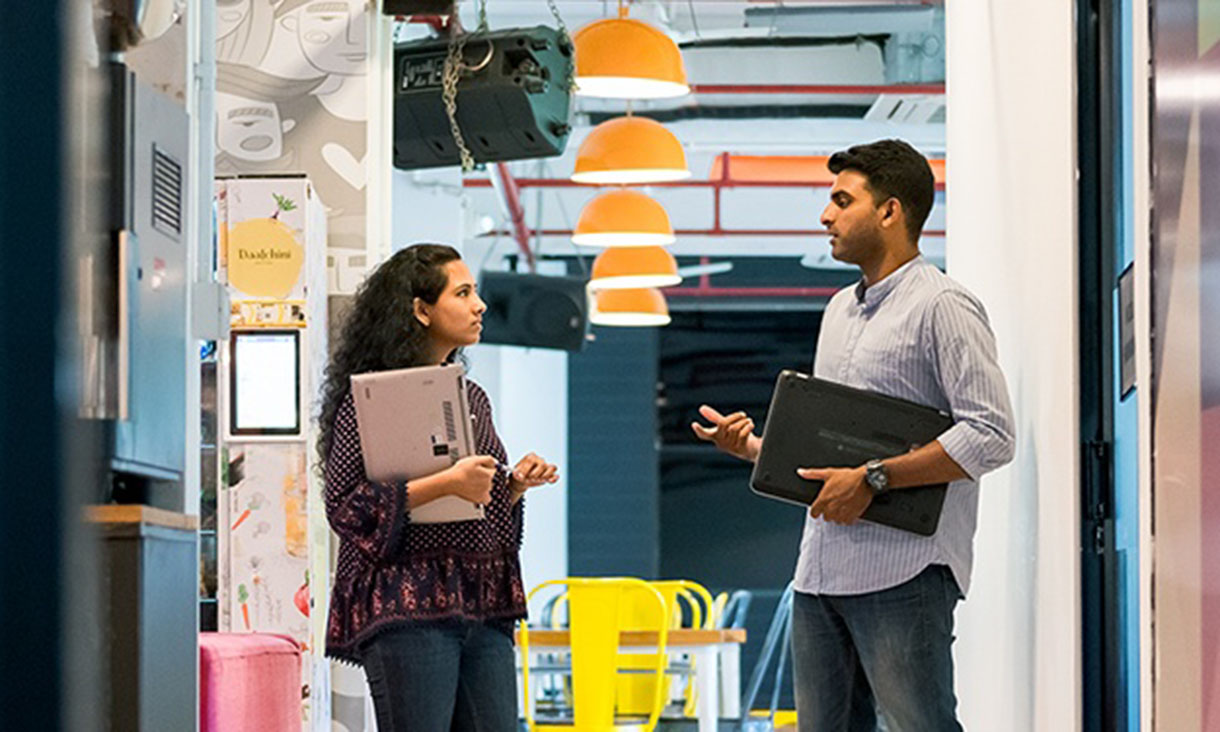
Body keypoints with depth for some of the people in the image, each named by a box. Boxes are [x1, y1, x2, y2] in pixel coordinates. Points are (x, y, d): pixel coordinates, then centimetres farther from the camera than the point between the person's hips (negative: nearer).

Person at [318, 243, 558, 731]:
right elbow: (345, 507, -12)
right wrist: (444, 484, -18)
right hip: (408, 605, -7)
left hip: (483, 607, 7)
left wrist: (516, 484, 5)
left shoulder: (472, 398, 19)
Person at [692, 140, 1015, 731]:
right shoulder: (840, 309, 21)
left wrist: (873, 479, -19)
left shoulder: (941, 306, -6)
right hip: (820, 571, 9)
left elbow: (990, 435, -16)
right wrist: (752, 445, 8)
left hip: (902, 570, -8)